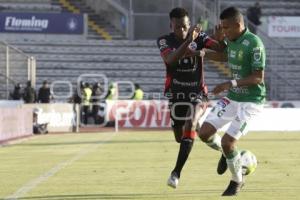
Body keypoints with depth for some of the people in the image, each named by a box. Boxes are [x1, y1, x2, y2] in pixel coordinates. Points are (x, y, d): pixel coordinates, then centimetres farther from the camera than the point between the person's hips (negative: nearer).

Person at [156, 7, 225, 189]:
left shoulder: (199, 37, -8)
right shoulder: (165, 41, -9)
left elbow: (222, 49, -19)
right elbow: (170, 60, -30)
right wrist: (188, 41, -42)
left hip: (197, 92, -2)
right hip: (176, 94, 2)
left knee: (190, 125, -26)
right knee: (180, 137, 11)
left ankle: (176, 172, -22)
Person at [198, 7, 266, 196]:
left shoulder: (254, 44, -22)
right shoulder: (231, 40, 3)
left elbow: (258, 77, -22)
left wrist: (231, 84, -30)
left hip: (250, 102, -8)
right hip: (232, 98, 8)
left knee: (227, 141, -13)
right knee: (204, 132, 0)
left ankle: (237, 181, 13)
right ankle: (227, 153, 31)